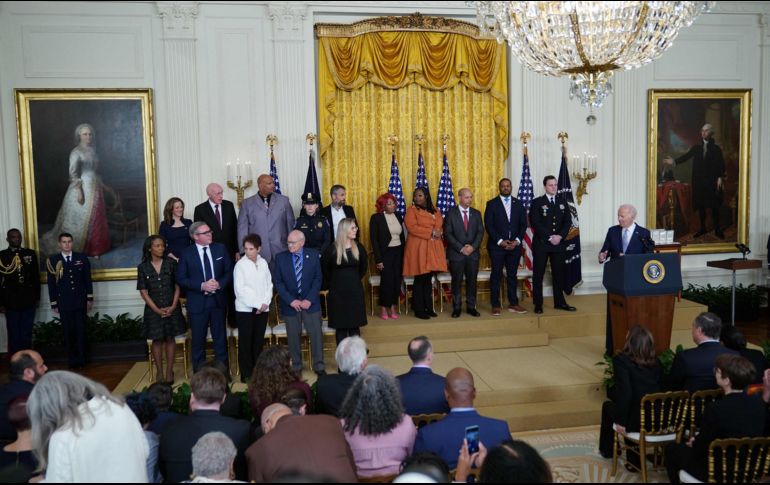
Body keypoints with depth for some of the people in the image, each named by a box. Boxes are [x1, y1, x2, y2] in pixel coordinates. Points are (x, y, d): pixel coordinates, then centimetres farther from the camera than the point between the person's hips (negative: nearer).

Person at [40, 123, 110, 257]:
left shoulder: (92, 150, 12)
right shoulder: (76, 152, -10)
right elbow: (73, 173, -16)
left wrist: (101, 186, 17)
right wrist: (79, 190, -23)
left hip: (95, 188, 7)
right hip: (82, 187, -7)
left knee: (96, 218, 9)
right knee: (82, 218, -2)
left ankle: (94, 247, 17)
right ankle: (77, 249, 8)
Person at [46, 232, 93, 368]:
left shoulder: (82, 258, 4)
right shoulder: (52, 261, 0)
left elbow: (87, 279, 6)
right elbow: (51, 283, 1)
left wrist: (89, 298, 2)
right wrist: (54, 303, -1)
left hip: (80, 301, 1)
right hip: (63, 303, -1)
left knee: (81, 331, 5)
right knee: (68, 332, 3)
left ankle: (81, 359, 13)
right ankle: (73, 360, 11)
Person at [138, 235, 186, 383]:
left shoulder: (171, 263, -2)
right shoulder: (143, 267, -3)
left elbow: (177, 287, 1)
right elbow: (143, 292, -3)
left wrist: (173, 306, -9)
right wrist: (157, 310, -10)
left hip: (171, 308, 0)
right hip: (153, 309, 0)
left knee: (170, 338, 6)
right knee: (157, 340, 6)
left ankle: (169, 371, 16)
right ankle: (159, 371, 17)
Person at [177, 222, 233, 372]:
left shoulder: (220, 248, 3)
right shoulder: (187, 253, -4)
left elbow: (230, 271, 5)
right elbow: (181, 279, -5)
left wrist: (220, 283, -13)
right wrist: (202, 286, -17)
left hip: (218, 300, 2)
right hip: (197, 303, -2)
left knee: (220, 338, 10)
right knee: (198, 340, 8)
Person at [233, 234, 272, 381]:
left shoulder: (263, 263, 5)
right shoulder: (240, 265, -6)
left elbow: (269, 284, 7)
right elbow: (240, 290, -10)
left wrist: (265, 303, -7)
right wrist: (257, 304, -12)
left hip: (263, 309, 4)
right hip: (245, 309, -4)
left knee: (259, 341, 9)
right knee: (245, 342, 1)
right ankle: (246, 374, 9)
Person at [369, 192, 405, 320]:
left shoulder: (398, 216, 7)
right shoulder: (376, 217, -8)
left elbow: (402, 235, 12)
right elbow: (374, 239, -9)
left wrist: (403, 254, 6)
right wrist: (378, 259, -14)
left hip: (398, 252, 5)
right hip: (385, 253, -5)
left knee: (397, 280, 3)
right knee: (387, 280, -5)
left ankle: (393, 307, 14)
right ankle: (383, 308, 10)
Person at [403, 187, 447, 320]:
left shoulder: (435, 211, 16)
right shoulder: (411, 211, -2)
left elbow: (441, 225, 16)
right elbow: (412, 227, -14)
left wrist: (439, 232, -8)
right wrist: (431, 233, -16)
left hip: (433, 248, 5)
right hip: (418, 249, -5)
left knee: (429, 279, 8)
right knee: (420, 280, -3)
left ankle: (428, 307, 15)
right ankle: (419, 310, 3)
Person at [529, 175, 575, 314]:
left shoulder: (562, 202, 13)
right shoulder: (537, 202, -1)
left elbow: (568, 221, 6)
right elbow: (535, 223, -9)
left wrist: (560, 236, -10)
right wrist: (550, 237, -14)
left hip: (559, 243, 4)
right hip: (541, 243, -4)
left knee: (559, 273, 8)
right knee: (538, 274, 0)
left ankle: (559, 302, 17)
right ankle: (538, 304, 6)